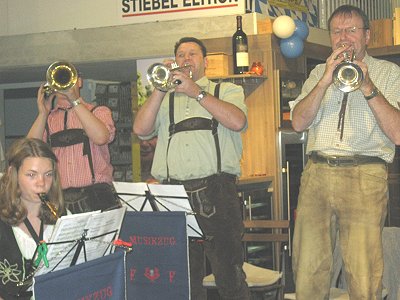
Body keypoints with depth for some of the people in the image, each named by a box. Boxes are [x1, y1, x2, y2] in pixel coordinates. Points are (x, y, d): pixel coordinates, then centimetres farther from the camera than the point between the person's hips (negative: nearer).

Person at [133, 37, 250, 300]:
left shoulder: (227, 90, 16)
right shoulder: (164, 99, 23)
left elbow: (237, 121, -6)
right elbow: (141, 129, 6)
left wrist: (196, 91, -6)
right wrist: (160, 89, -1)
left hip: (216, 192, -3)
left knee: (229, 274, -5)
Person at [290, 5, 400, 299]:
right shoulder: (319, 72, 21)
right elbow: (299, 122, 7)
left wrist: (368, 87, -9)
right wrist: (326, 81, -4)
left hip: (364, 177, -3)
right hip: (316, 175, 3)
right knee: (307, 274, 1)